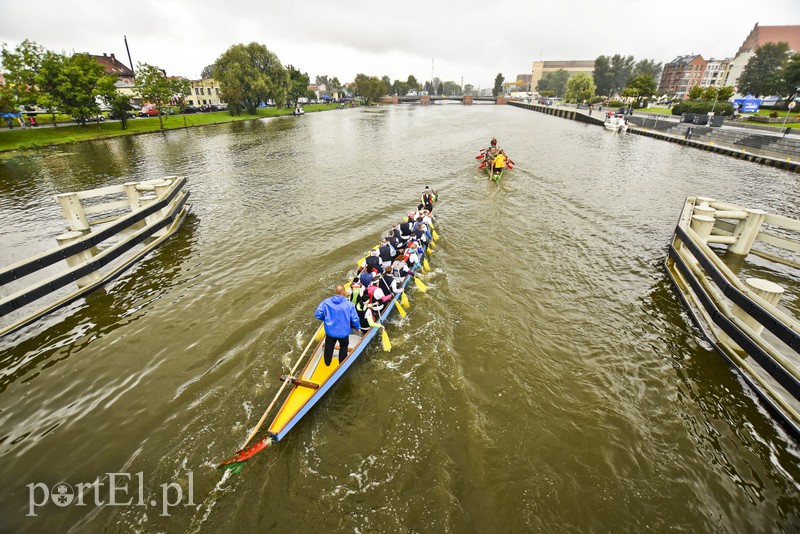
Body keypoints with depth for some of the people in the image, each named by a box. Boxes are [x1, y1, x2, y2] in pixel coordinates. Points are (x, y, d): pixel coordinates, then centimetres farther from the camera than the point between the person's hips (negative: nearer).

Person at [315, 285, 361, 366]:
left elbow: (318, 314, -11)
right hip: (343, 332, -2)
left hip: (330, 331, 2)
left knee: (329, 347, 28)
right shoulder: (349, 304, -18)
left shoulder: (326, 302, -14)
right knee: (343, 347, 26)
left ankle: (327, 362, 48)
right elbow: (355, 319, -15)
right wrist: (358, 327, 6)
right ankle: (342, 364, 40)